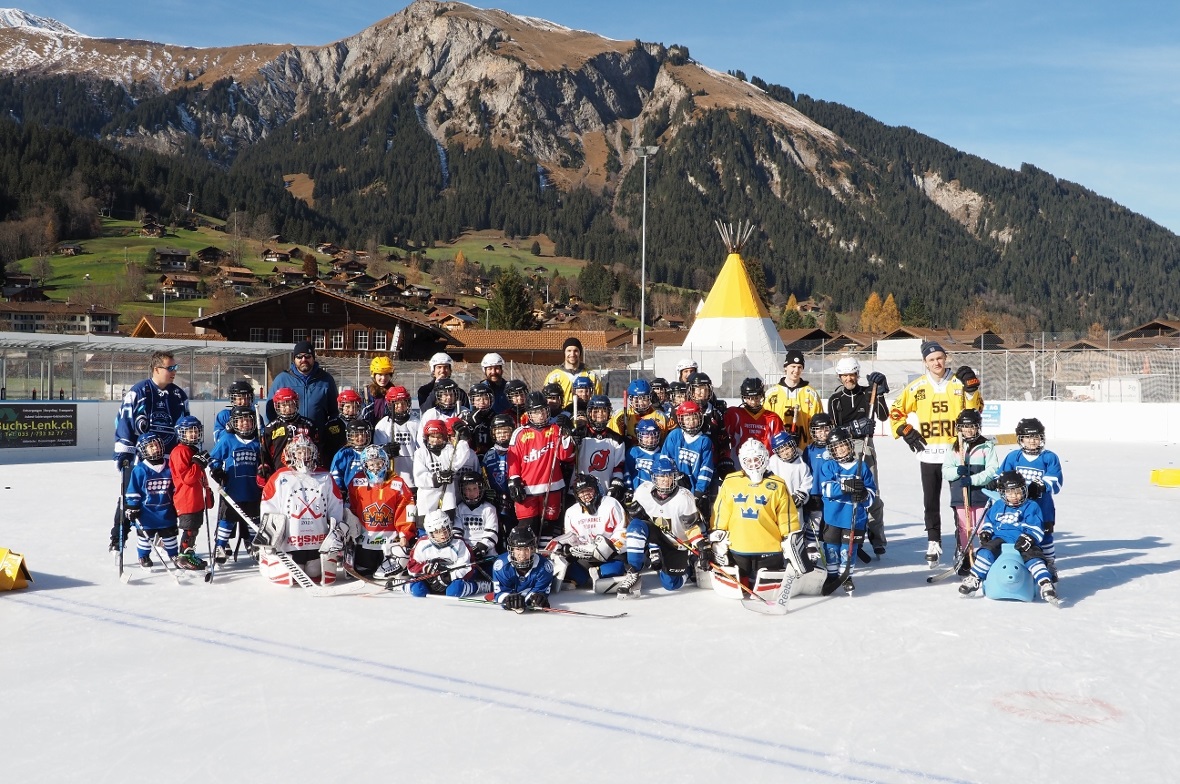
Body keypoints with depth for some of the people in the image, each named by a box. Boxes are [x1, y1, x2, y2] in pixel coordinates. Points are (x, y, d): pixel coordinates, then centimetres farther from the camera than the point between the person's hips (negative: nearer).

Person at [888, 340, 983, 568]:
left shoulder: (960, 382, -1)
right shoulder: (917, 386, 1)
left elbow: (975, 410, -6)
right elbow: (896, 411, 8)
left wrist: (971, 389, -19)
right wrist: (905, 431, -4)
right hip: (929, 453, 1)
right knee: (930, 501, 8)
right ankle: (933, 542, 21)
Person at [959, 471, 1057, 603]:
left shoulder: (1031, 507, 7)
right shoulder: (997, 506, 19)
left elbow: (1035, 529, -1)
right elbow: (988, 522, 28)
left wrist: (1028, 538, -21)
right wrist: (985, 532, 6)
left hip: (1022, 543, -2)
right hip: (1000, 539, 3)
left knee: (1033, 556, -30)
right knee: (986, 551, -23)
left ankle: (1045, 584, -34)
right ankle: (973, 579, -18)